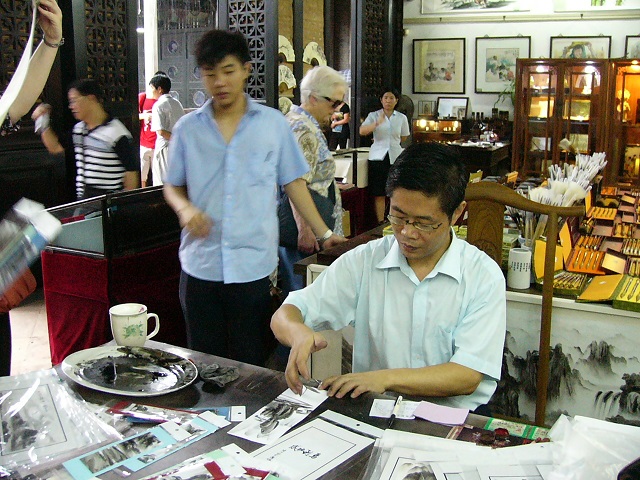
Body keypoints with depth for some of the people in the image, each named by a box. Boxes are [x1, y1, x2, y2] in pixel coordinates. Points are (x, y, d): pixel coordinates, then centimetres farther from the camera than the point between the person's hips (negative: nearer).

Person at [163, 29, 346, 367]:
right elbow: (173, 186, 13)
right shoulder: (187, 128, 6)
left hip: (253, 265, -1)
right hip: (200, 265, 1)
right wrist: (185, 208, -9)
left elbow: (293, 183, 8)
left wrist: (324, 234, 3)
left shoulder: (273, 123, 4)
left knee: (250, 364, 7)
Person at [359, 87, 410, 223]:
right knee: (379, 194, -2)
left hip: (395, 158, 1)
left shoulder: (401, 118, 7)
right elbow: (362, 131, -14)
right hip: (378, 157, -1)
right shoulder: (374, 115, 3)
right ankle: (380, 223, 2)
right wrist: (377, 123, -28)